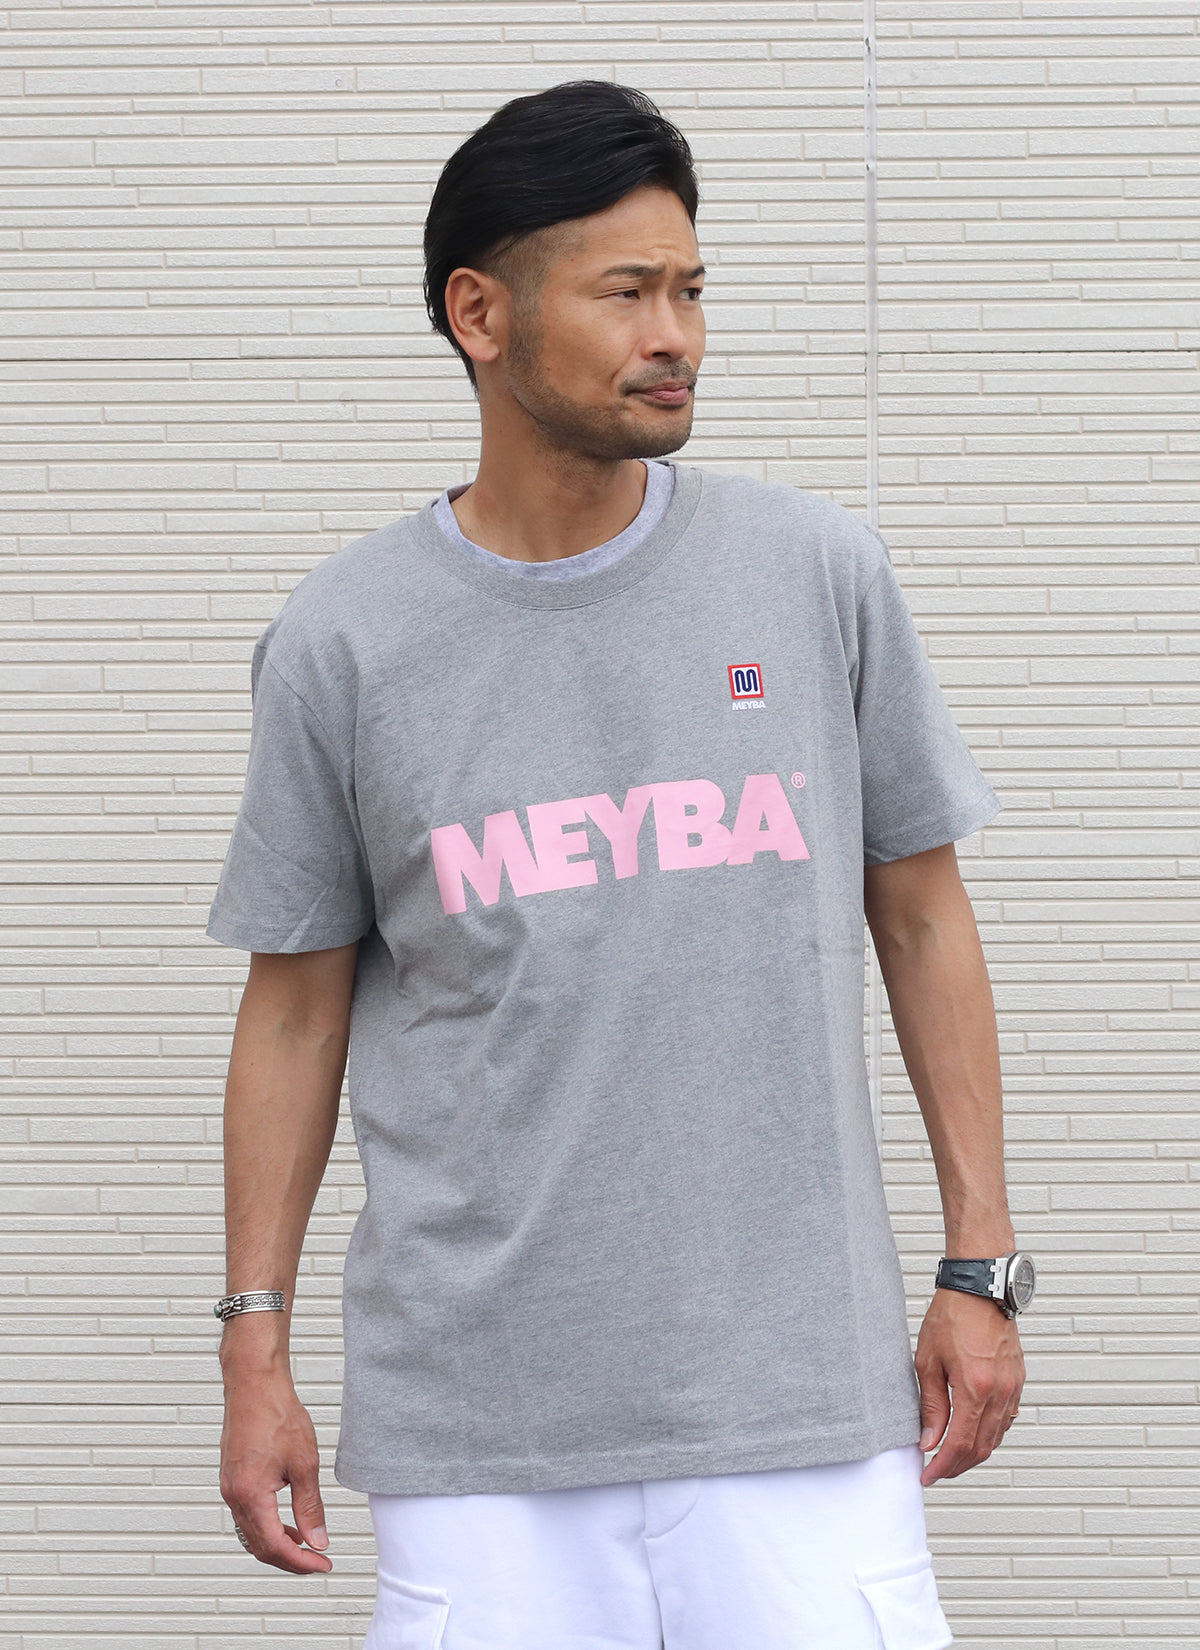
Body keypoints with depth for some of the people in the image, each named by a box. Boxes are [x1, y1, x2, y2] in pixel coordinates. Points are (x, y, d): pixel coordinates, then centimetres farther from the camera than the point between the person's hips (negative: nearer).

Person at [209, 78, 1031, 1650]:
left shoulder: (817, 571, 4)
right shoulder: (343, 638, 2)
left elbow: (920, 913, 10)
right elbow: (296, 1005, 8)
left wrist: (981, 1266, 5)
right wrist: (256, 1351, 5)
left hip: (802, 1396, 1)